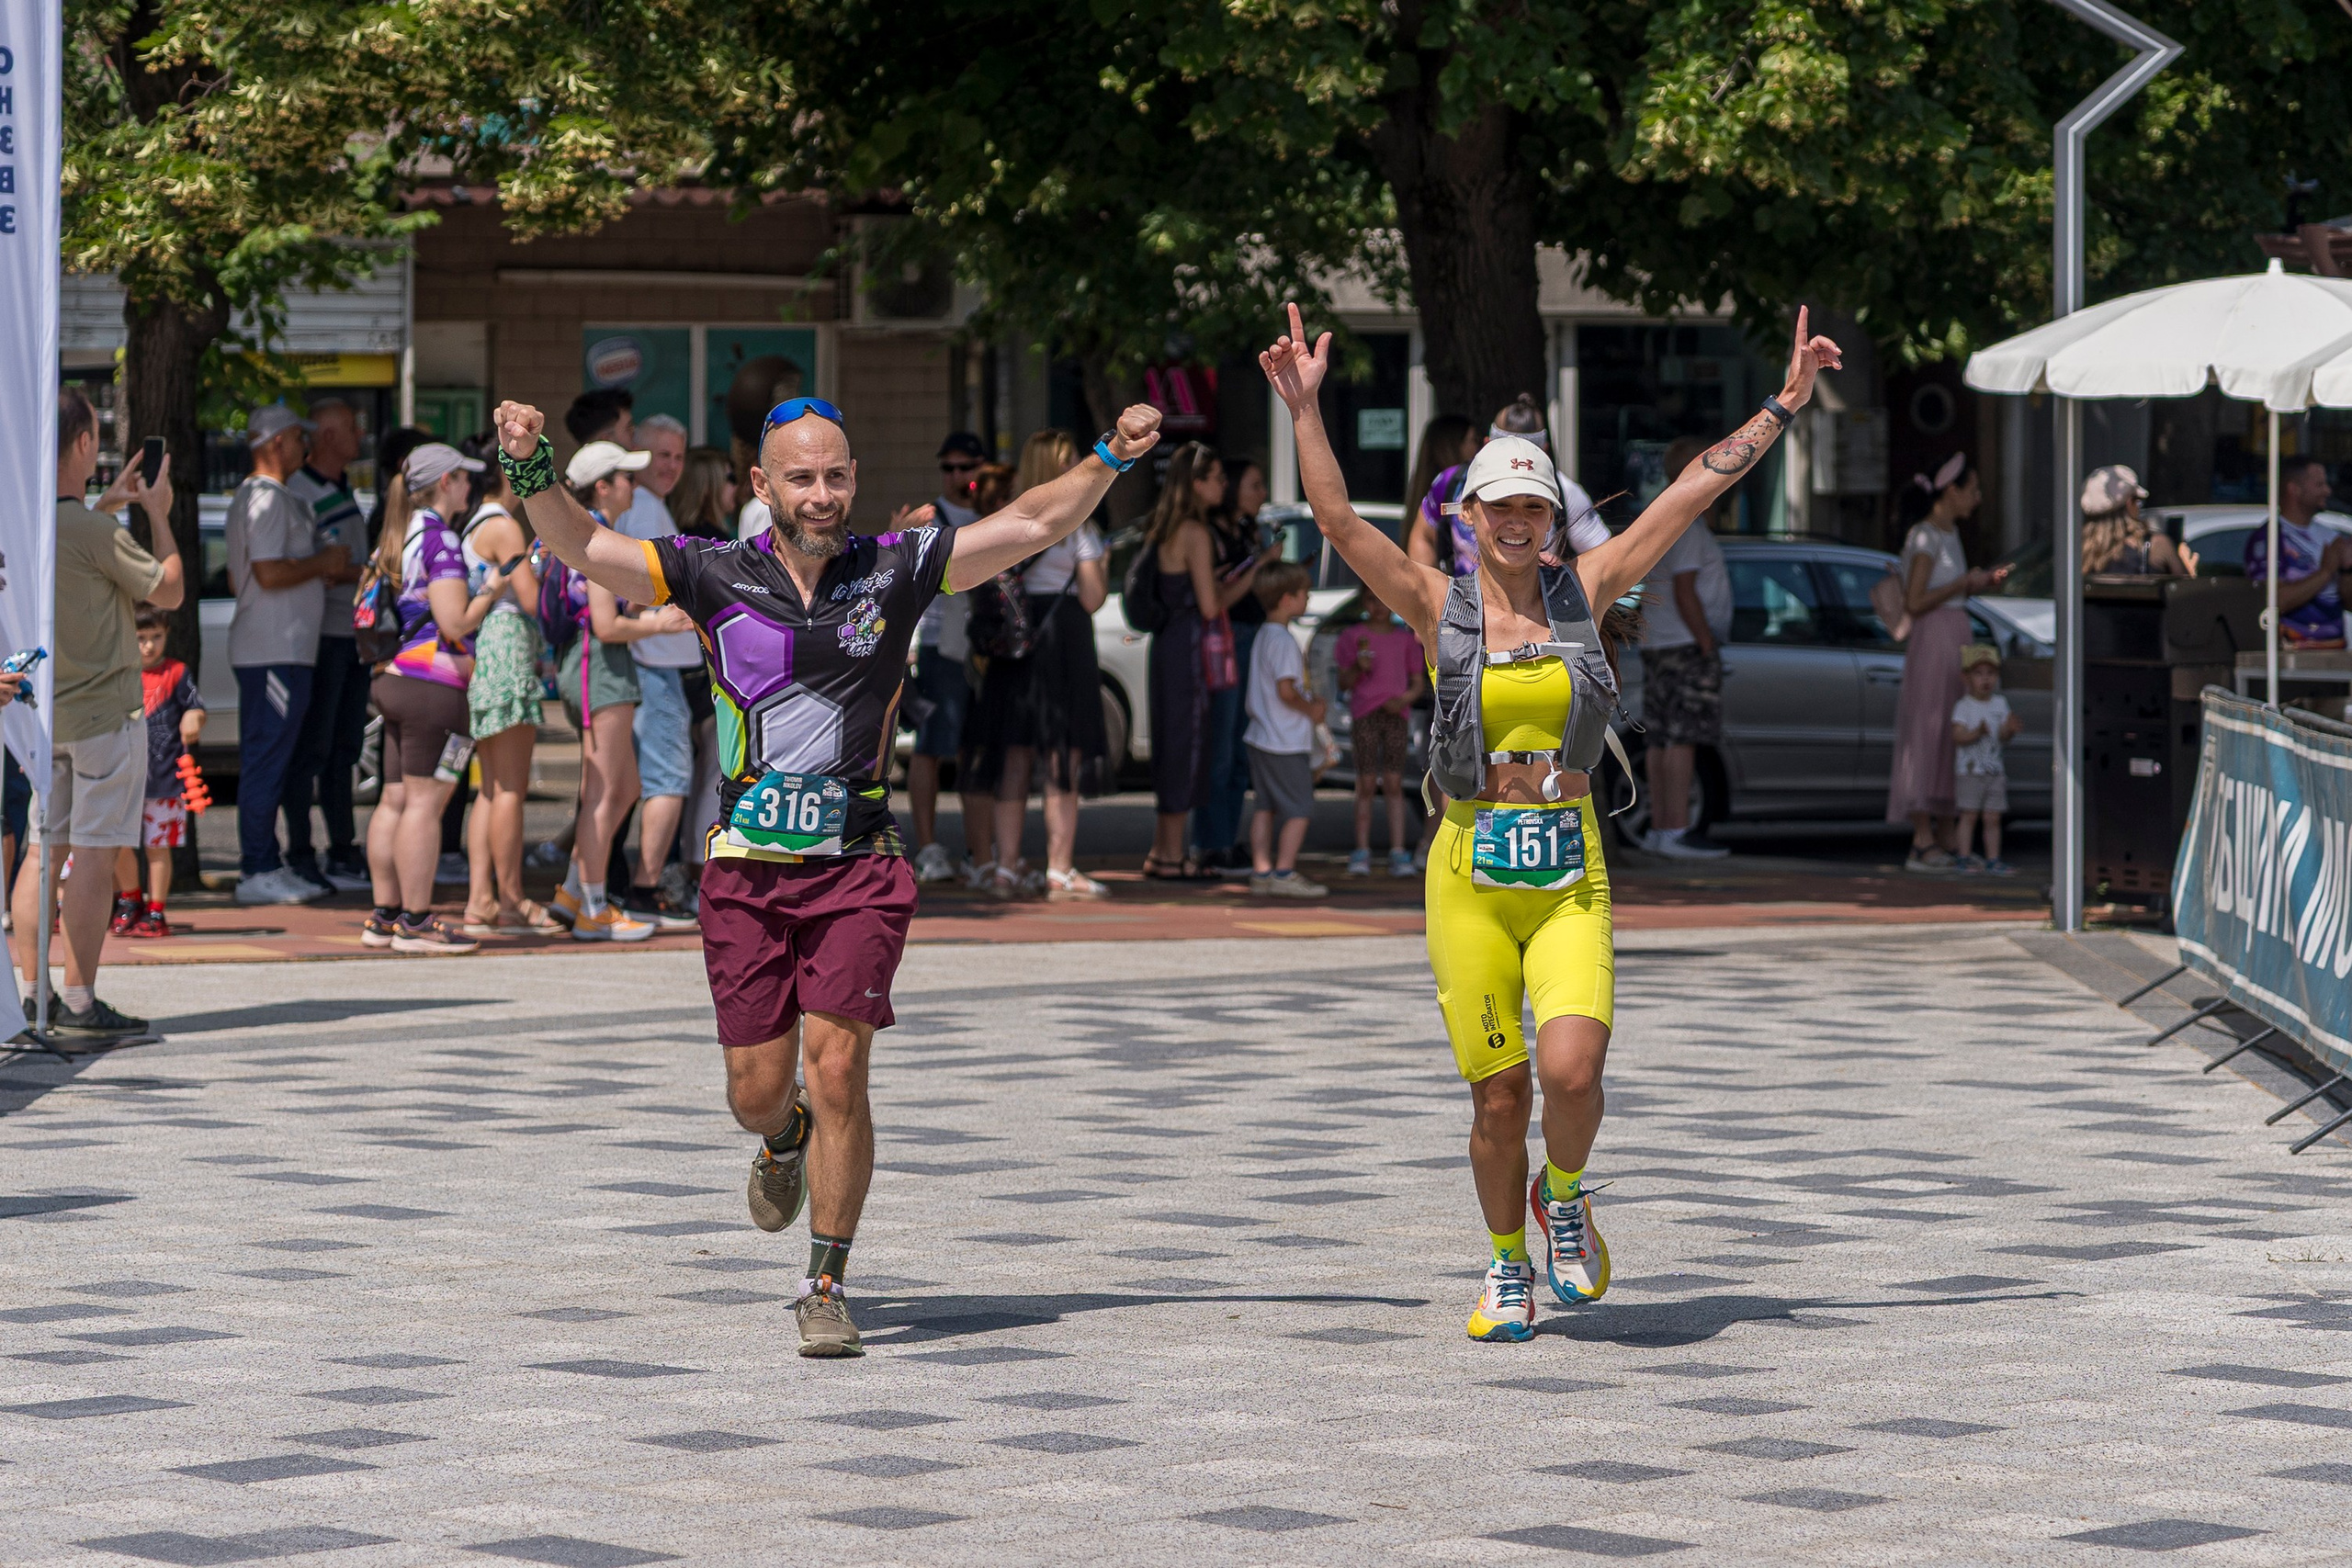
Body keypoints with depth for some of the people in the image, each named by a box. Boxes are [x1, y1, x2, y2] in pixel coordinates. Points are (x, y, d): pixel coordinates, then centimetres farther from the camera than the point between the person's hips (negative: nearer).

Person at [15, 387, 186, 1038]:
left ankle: (31, 993, 11)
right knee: (93, 856, -4)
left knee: (45, 851, 11)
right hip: (104, 711, -7)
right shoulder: (93, 531, -20)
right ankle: (79, 1003, -4)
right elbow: (169, 590, -9)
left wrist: (108, 505, 28)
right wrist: (159, 515, 3)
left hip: (43, 711, 7)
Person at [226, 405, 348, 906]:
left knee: (265, 759, 12)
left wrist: (320, 569, 21)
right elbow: (269, 572, -23)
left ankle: (266, 866, 16)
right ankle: (258, 871, -10)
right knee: (267, 759, -10)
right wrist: (321, 564, -8)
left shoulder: (248, 498, 21)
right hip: (276, 651, -11)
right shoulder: (268, 498, -13)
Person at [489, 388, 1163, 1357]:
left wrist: (1109, 459, -8)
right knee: (759, 1088, 5)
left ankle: (828, 1287, 0)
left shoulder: (895, 568, 1)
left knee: (837, 1069, -12)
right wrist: (532, 471, -18)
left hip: (858, 867, -1)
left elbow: (1032, 525, 4)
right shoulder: (717, 577, 1)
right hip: (747, 870, 1)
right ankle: (785, 1142, 44)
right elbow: (584, 549, -3)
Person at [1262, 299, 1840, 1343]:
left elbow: (1694, 492, 6)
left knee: (1571, 1070, -19)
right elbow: (1336, 520, -8)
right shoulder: (1437, 607, 2)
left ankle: (1563, 1197, 13)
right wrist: (1306, 411, -16)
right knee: (1498, 1101, 2)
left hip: (1570, 874, 1)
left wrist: (1784, 405, 5)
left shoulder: (1584, 591, 6)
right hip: (1471, 874, -1)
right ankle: (1507, 1267, 26)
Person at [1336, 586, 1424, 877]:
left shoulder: (1405, 639, 11)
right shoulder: (1352, 637, 5)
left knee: (1394, 784, -3)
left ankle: (1398, 852, -3)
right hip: (1364, 715, -1)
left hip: (1396, 714, 1)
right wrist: (1359, 669, -16)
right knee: (1367, 784, -4)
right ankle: (1362, 851, 1)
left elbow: (1417, 684, 12)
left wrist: (1404, 699, -9)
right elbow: (1343, 683, 4)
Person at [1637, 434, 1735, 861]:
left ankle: (1660, 827, 9)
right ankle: (1676, 831, -17)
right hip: (1687, 648, -10)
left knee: (1662, 739, 9)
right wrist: (1708, 644, -17)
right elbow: (1684, 591, -19)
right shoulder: (1687, 524, -13)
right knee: (1683, 737, -13)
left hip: (1657, 646, 10)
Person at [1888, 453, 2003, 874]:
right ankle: (1922, 842, -8)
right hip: (1931, 641, -9)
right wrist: (1964, 583, -14)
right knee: (1927, 734, -8)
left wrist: (1982, 583, 9)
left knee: (1951, 738, 9)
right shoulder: (1924, 536, -13)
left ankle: (1945, 840, 13)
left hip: (1956, 642, 9)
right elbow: (1915, 602, -18)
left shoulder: (1950, 533, 15)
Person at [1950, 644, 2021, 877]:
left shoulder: (2000, 703, 9)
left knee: (1993, 817, 5)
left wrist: (2010, 729, -15)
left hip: (1995, 770, 5)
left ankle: (1993, 860, 8)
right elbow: (1958, 736, -15)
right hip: (1969, 770, -5)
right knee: (1969, 814, -5)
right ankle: (1964, 857, 1)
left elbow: (2003, 738, 6)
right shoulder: (1963, 707, -7)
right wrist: (1977, 733, -32)